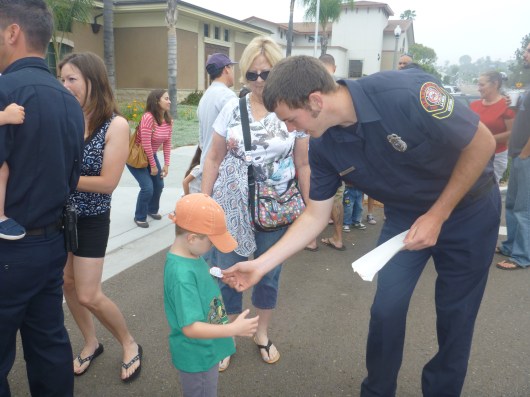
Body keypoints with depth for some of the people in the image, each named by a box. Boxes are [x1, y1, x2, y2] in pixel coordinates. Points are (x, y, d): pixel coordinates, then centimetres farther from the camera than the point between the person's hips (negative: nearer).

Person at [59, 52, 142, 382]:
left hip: (92, 219, -4)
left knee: (88, 295, 0)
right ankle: (91, 343, 36)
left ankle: (130, 344, 24)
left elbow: (107, 183, -18)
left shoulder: (116, 125, -14)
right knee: (67, 283, 13)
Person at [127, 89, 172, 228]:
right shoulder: (148, 117, -28)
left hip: (151, 155, 7)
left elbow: (167, 144, 0)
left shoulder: (169, 121, -5)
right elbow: (145, 144, -26)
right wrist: (153, 166, -18)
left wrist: (166, 164, -4)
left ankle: (152, 209, 35)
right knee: (147, 187, -13)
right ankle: (139, 217, 9)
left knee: (159, 184, 9)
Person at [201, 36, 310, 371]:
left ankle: (263, 334, 37)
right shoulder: (233, 108, -1)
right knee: (226, 274, 7)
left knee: (269, 274, 14)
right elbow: (214, 159, 4)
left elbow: (303, 165, 0)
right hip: (231, 206, 1)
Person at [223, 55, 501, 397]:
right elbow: (315, 216, -8)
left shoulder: (405, 93, -34)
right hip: (405, 216, 3)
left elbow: (482, 142, -22)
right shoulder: (323, 147, -17)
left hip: (469, 209, -3)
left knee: (455, 314, 7)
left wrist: (438, 215, -21)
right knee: (386, 310, 0)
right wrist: (261, 265, -14)